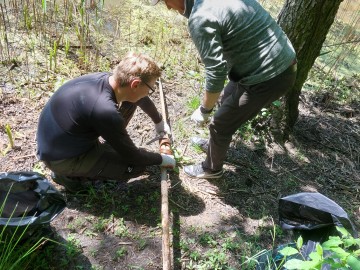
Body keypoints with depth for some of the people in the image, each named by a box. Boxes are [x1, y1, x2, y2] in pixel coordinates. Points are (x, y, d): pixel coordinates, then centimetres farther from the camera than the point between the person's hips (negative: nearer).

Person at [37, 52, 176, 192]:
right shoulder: (105, 110, -36)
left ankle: (107, 145, 18)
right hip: (61, 158, -7)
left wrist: (159, 122, 27)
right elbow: (131, 156, -20)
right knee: (137, 165, -13)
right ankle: (70, 174, 1)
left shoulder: (109, 78, -11)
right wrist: (162, 159, -3)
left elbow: (141, 99, 11)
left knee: (129, 103, 1)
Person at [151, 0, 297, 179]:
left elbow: (216, 72, -24)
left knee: (221, 123, 7)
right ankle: (215, 144, 49)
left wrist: (204, 110, -9)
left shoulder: (200, 18, -23)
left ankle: (212, 169, 31)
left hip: (269, 77, -9)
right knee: (227, 98, 27)